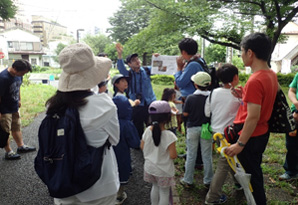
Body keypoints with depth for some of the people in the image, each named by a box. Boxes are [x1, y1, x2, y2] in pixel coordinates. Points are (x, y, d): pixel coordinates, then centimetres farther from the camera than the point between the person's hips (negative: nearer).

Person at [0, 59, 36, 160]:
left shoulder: (18, 75, -4)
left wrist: (19, 100, 19)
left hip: (15, 107, 7)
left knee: (17, 127, 19)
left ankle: (21, 146, 33)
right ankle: (8, 152, 19)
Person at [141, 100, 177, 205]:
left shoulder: (147, 130, -11)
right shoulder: (169, 135, -25)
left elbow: (142, 147, 0)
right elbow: (173, 155, -23)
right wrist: (175, 151, -2)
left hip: (149, 167, 5)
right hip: (163, 171, -5)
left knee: (155, 186, 27)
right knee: (164, 192, 13)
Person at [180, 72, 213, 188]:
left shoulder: (190, 98, -14)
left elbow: (185, 114, -7)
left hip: (192, 129, -1)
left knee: (191, 155, 11)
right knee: (207, 156, 13)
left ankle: (188, 180, 21)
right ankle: (208, 181, 24)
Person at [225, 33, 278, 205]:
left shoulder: (254, 81, -26)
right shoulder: (272, 75, 3)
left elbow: (253, 117, -27)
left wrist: (240, 144, -22)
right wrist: (245, 96, 1)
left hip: (251, 136, -9)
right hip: (263, 133, 10)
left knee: (251, 174, 8)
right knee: (255, 170, 26)